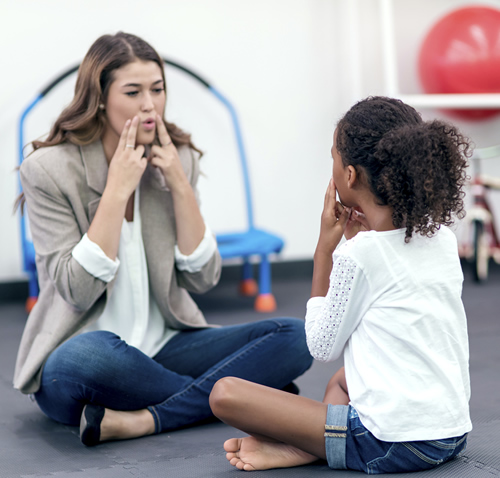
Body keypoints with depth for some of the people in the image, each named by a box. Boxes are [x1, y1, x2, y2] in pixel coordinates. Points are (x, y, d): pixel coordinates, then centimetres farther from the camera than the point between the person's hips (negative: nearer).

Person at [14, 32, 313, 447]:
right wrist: (117, 190, -18)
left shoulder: (177, 161, 5)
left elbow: (202, 279, 1)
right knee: (82, 357, -41)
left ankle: (140, 421, -26)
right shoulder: (49, 169, -8)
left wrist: (180, 186, -8)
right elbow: (78, 291, -17)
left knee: (294, 336, -15)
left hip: (164, 348, 5)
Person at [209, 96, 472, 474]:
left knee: (225, 394, -8)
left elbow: (322, 347, 0)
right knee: (343, 379, 36)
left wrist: (326, 248, 1)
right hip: (454, 434, 8)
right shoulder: (443, 239, 8)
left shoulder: (358, 255, -12)